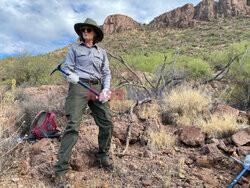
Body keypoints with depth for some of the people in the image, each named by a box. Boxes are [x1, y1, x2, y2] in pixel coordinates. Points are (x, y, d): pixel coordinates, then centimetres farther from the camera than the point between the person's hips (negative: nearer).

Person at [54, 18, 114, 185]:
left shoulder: (102, 52, 19)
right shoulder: (75, 49, 15)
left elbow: (106, 73, 14)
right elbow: (67, 69, 9)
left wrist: (106, 89, -3)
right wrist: (71, 76, -15)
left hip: (97, 88, 3)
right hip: (79, 87, -3)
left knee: (107, 123, -1)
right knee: (73, 125, -11)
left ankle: (103, 157, 20)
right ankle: (61, 168, -4)